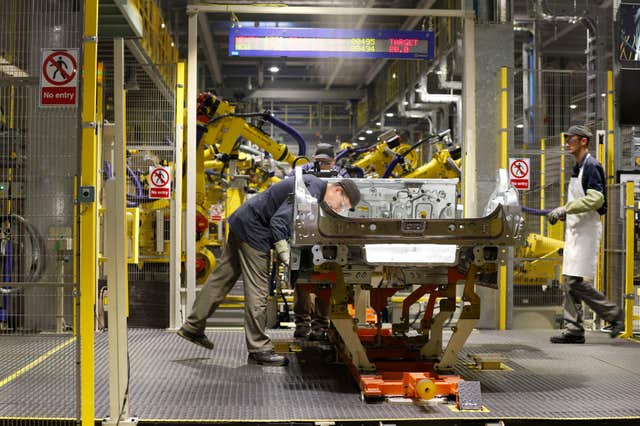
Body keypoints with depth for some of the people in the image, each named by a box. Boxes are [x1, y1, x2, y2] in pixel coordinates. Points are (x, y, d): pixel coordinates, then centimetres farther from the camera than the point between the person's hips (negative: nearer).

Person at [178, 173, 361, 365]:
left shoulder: (312, 184, 11)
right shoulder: (312, 190, -21)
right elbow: (279, 221, -27)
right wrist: (285, 255, -28)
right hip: (253, 229, -10)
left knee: (221, 278, 14)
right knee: (258, 290, -6)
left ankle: (193, 327, 23)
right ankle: (259, 349, -1)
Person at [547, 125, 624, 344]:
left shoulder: (591, 166, -11)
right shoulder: (577, 168, 19)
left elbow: (596, 199, -22)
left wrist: (565, 208, -22)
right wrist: (561, 214, 13)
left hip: (587, 231, -10)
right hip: (574, 231, 10)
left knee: (578, 282, -12)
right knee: (569, 281, 6)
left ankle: (614, 314, 4)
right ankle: (574, 330, 9)